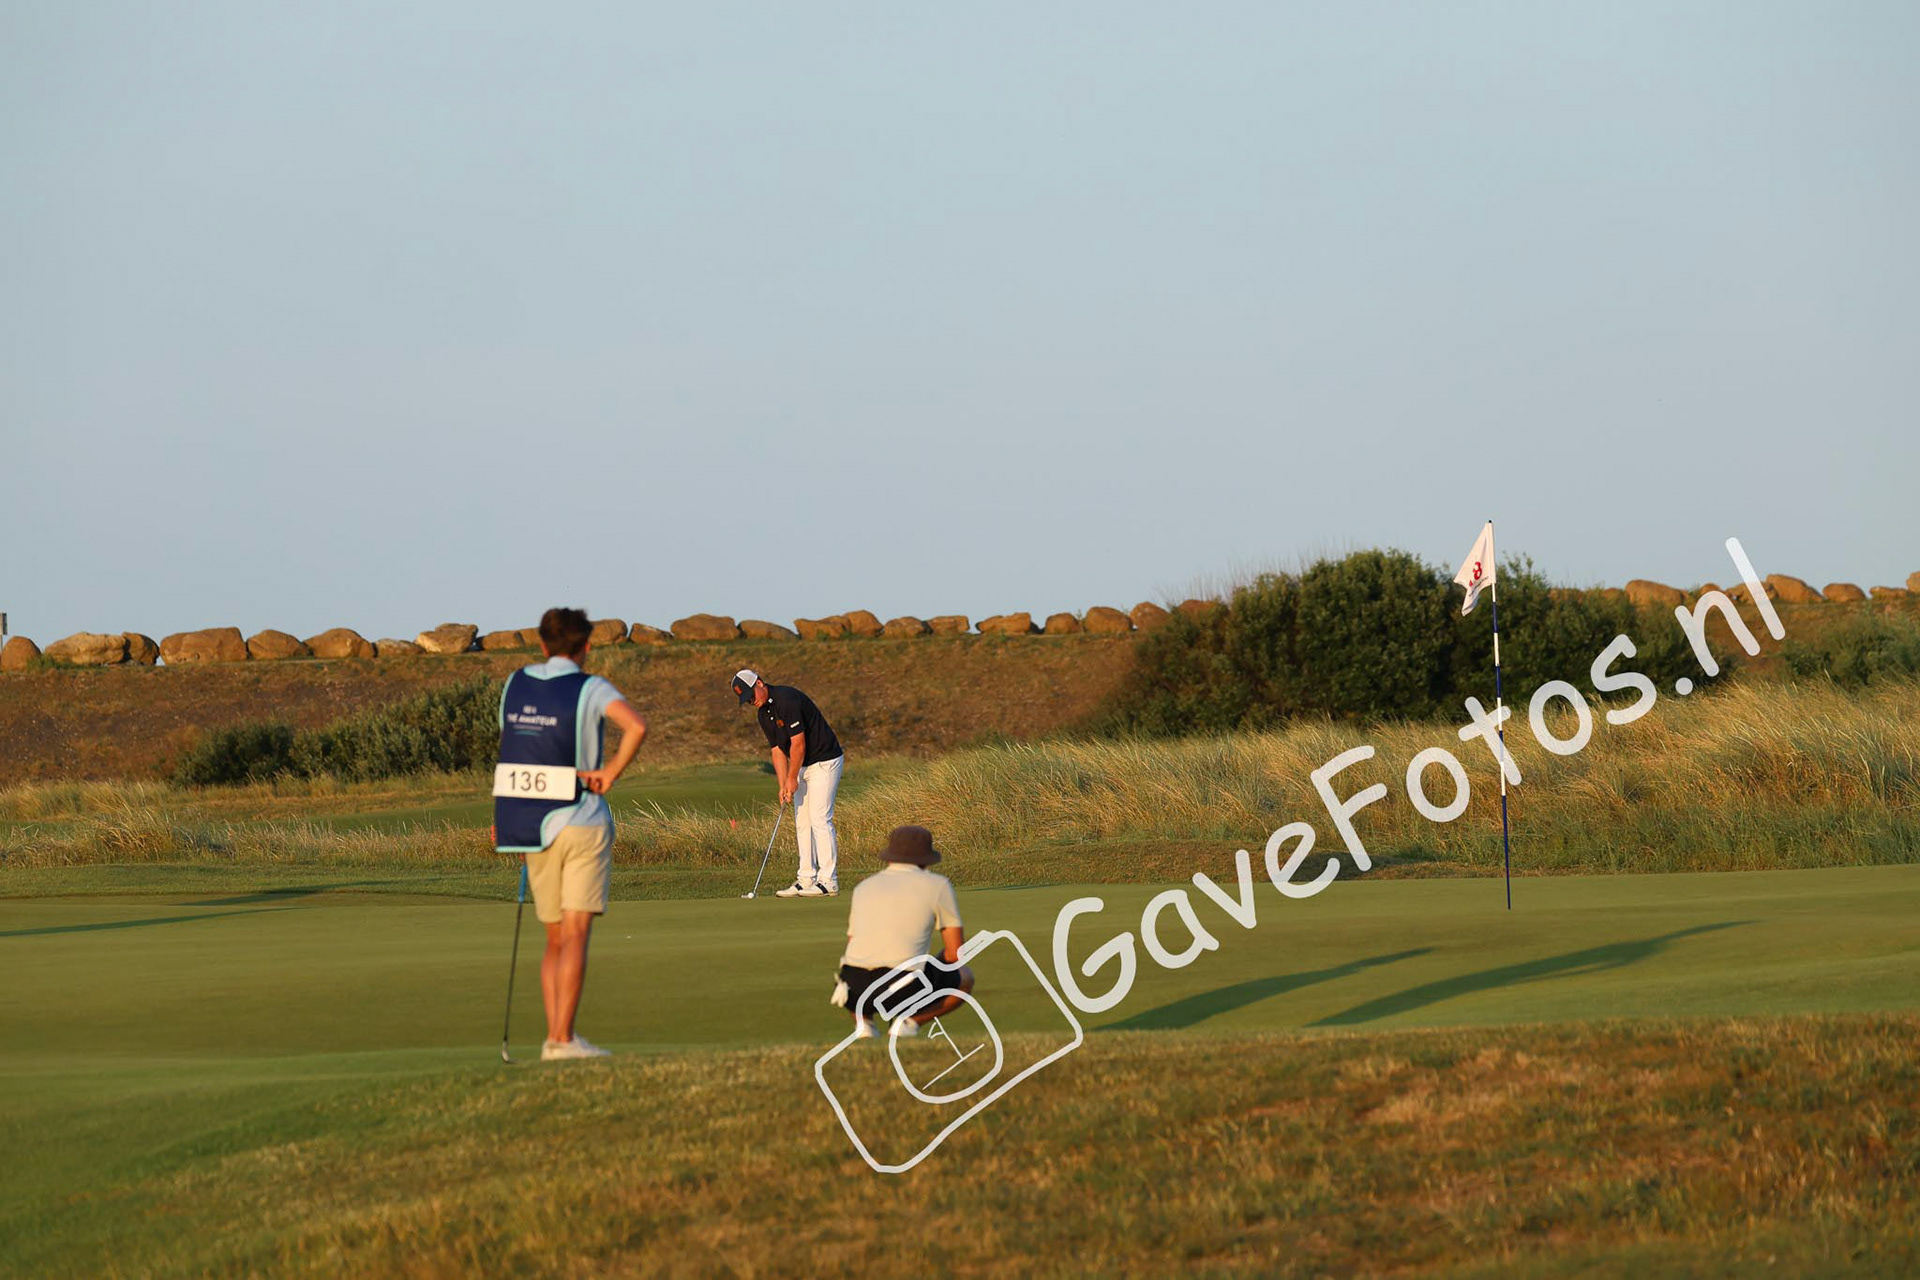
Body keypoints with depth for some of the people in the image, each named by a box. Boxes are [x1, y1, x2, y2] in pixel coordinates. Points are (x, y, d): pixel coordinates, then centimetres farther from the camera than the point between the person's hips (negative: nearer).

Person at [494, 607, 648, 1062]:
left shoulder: (515, 684, 7)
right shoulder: (591, 690, -8)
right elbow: (637, 726, -26)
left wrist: (511, 821, 21)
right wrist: (610, 773, -13)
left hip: (535, 828, 5)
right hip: (582, 823, -5)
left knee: (556, 940, 13)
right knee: (575, 935, -7)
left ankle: (554, 1036, 5)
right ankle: (563, 1038, -14)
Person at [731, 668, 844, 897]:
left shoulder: (787, 699, -21)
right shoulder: (764, 713, 9)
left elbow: (798, 743, -22)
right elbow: (777, 749, 10)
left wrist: (792, 779, -14)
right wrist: (783, 785, -1)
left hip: (824, 762, -10)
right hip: (803, 766, 10)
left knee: (819, 819, -12)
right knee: (802, 822, 8)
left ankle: (828, 881, -12)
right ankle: (806, 880, 10)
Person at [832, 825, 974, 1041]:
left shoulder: (862, 888, 22)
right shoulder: (938, 885, 9)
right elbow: (956, 953, 8)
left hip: (856, 991, 4)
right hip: (905, 989, -4)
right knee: (964, 978, 25)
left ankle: (863, 1023, 10)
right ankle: (909, 1022, 3)